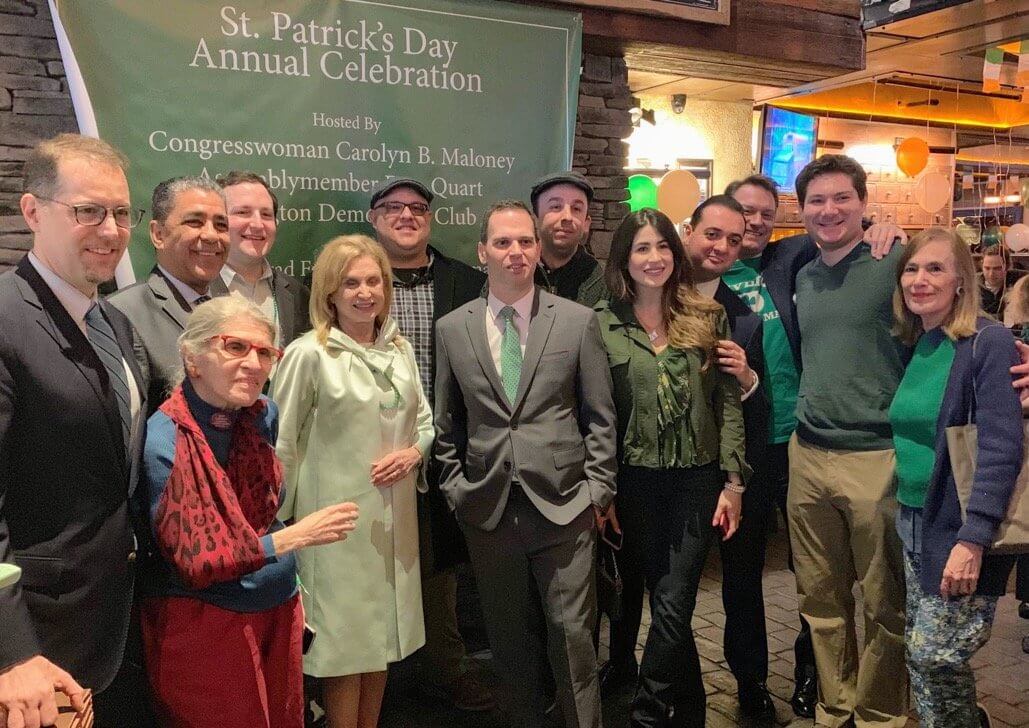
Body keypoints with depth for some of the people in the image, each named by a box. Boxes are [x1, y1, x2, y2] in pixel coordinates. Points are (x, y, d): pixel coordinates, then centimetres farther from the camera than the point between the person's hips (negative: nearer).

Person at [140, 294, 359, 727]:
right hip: (204, 624, -6)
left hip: (280, 611, 6)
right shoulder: (163, 443, -19)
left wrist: (290, 593, 12)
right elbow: (193, 564, -18)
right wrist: (296, 536, -23)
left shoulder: (262, 416, -2)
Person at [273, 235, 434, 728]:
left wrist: (413, 451, -8)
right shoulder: (308, 354, -12)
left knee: (382, 633, 18)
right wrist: (278, 521, -6)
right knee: (344, 640, 7)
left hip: (394, 512, 6)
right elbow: (281, 445, -9)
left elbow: (424, 421, 13)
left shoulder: (399, 349, 4)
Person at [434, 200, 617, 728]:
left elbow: (600, 418, 2)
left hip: (563, 506, -1)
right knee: (509, 638, 14)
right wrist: (457, 491, 4)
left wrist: (598, 491, -1)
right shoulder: (452, 329, 4)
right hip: (488, 510, 2)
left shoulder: (578, 321, 0)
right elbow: (446, 426, 9)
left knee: (572, 633, 4)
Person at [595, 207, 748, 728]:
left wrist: (733, 482, -3)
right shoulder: (602, 323, -1)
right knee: (667, 602, 12)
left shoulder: (707, 317, 1)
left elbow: (728, 402, 1)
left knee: (672, 604, -4)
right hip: (636, 481, 1)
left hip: (697, 477, 0)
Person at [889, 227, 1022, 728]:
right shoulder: (910, 345, 7)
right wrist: (902, 511, 7)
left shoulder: (989, 343, -14)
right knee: (920, 655, 13)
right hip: (912, 522, 7)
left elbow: (1001, 449, -20)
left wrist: (973, 538, -25)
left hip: (960, 527, -6)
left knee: (936, 655, -3)